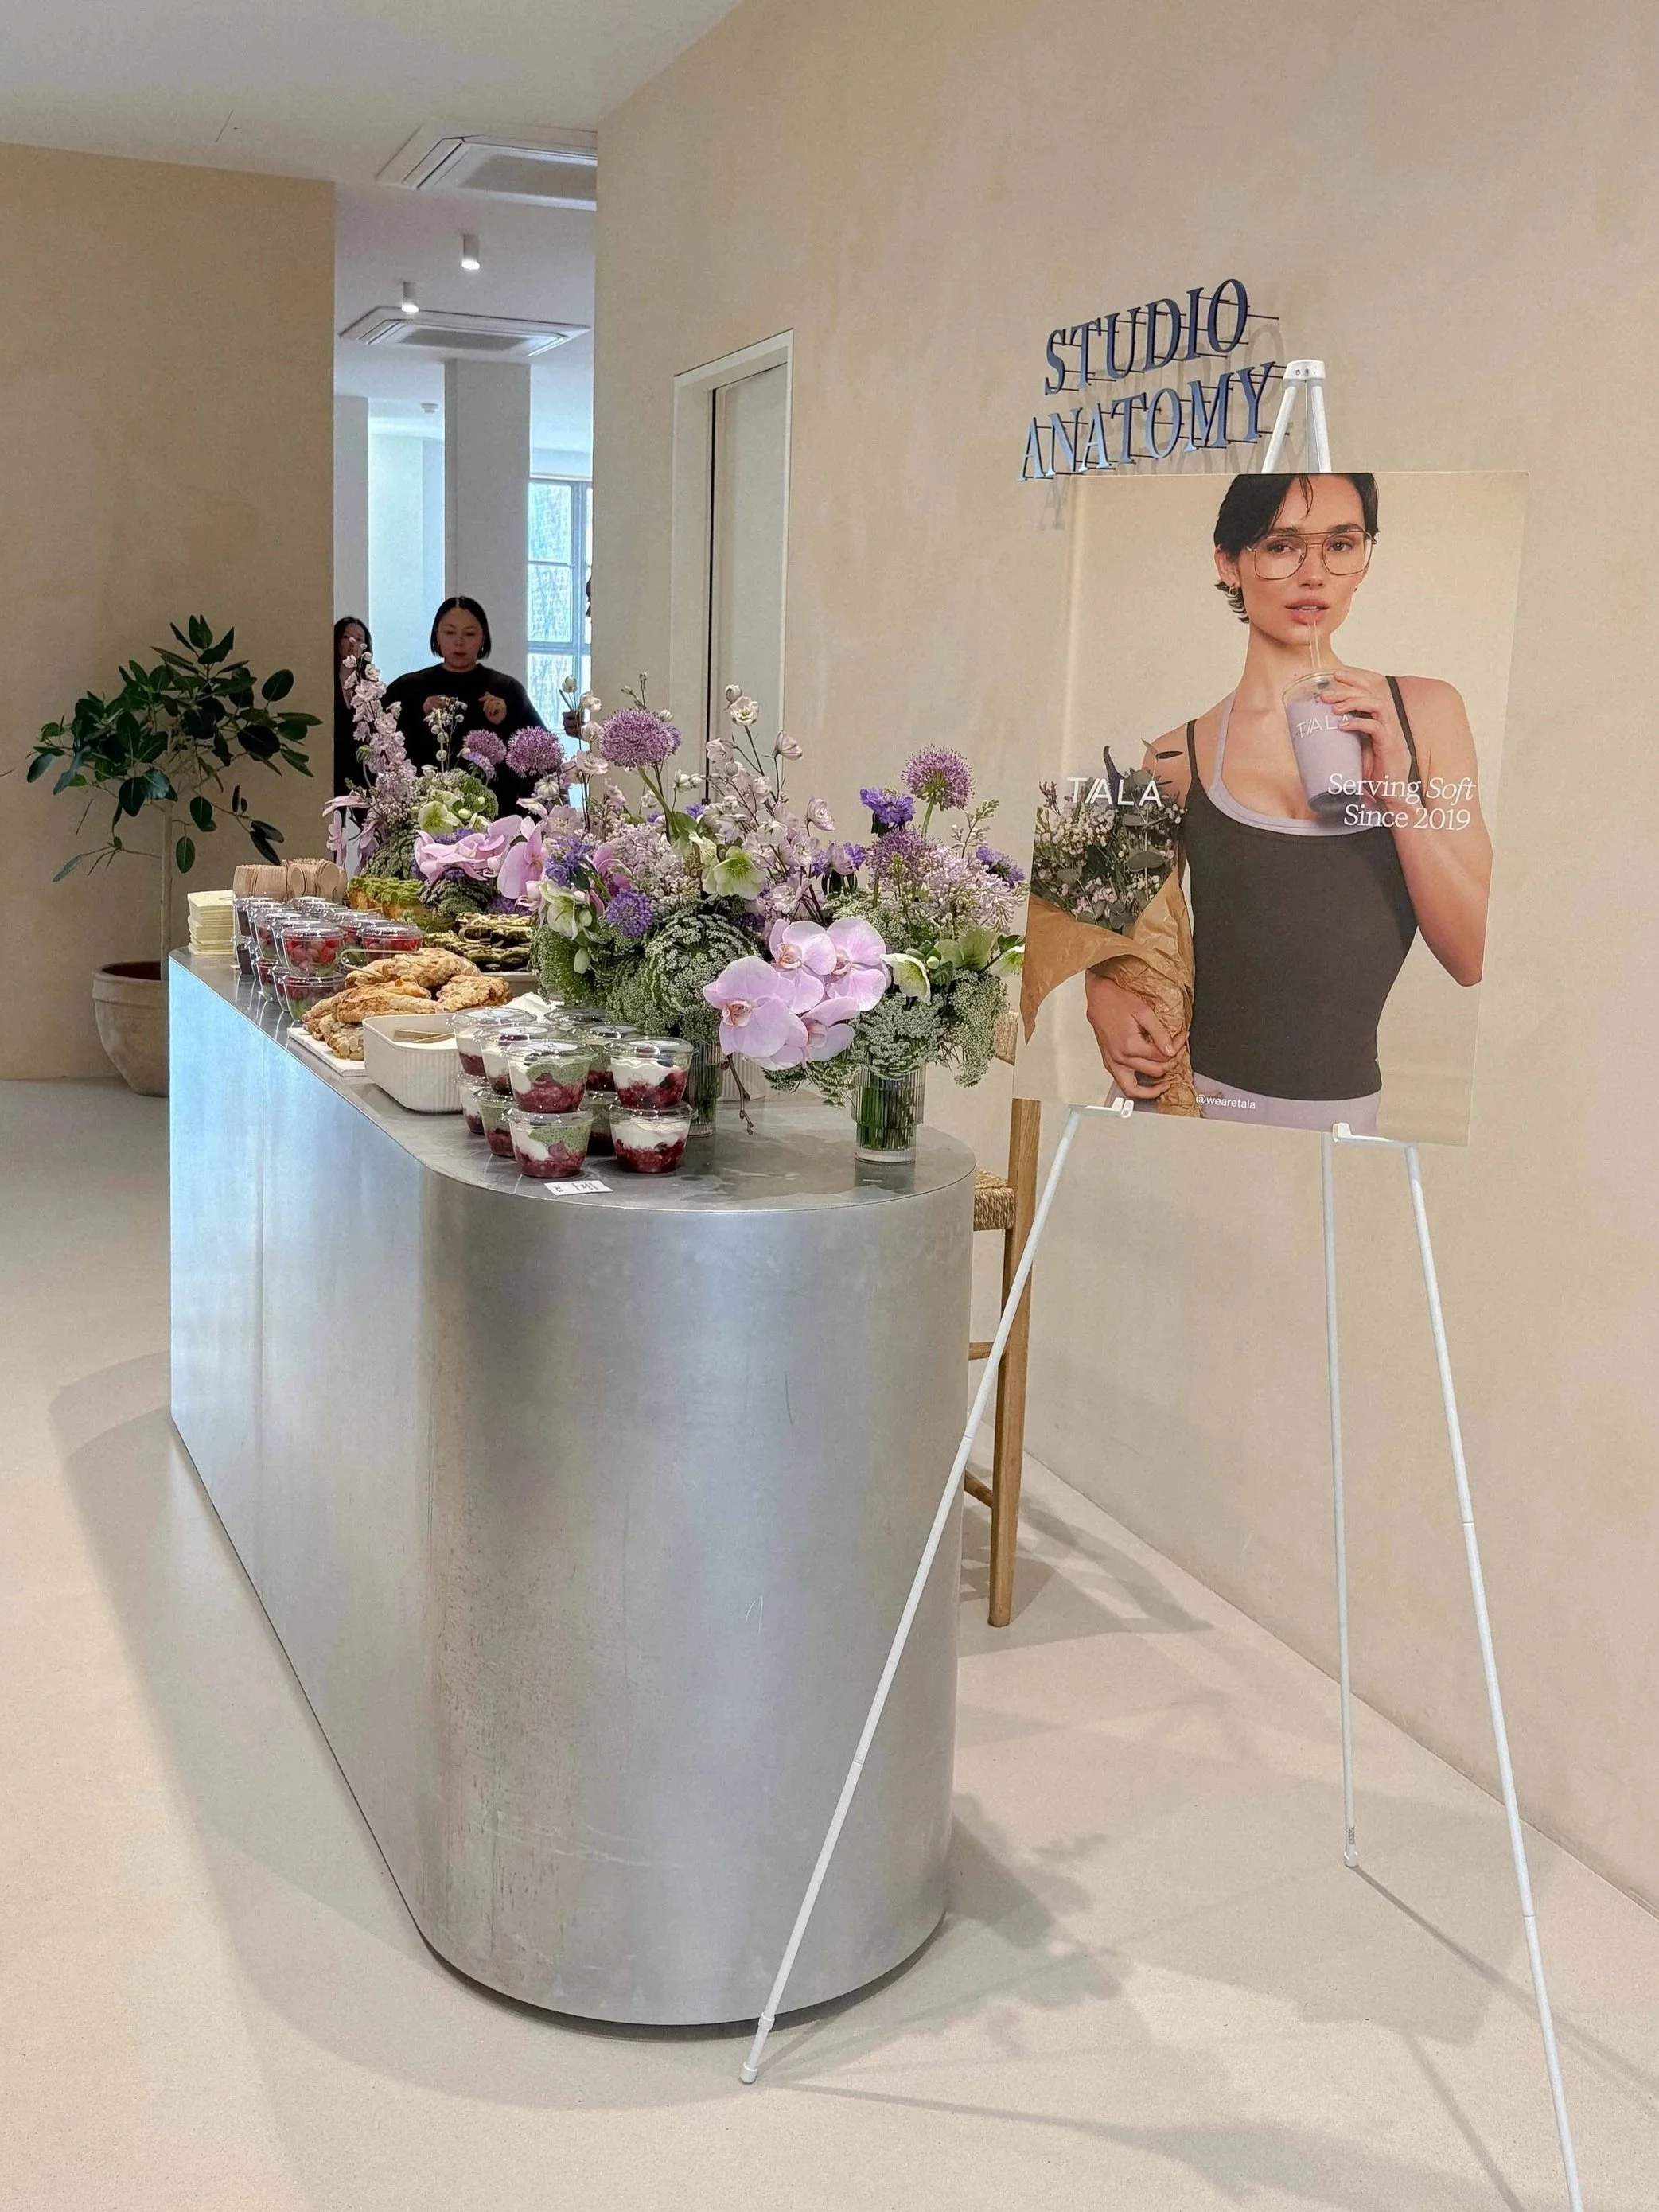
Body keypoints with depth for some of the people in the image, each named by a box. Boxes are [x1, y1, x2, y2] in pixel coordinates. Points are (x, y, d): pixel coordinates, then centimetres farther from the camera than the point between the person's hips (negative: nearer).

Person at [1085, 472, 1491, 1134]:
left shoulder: (1424, 712, 0)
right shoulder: (1179, 757, -2)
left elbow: (1473, 959, -3)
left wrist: (1398, 793, -15)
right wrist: (1104, 995, -7)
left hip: (1346, 1107, 1)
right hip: (1189, 1098, 0)